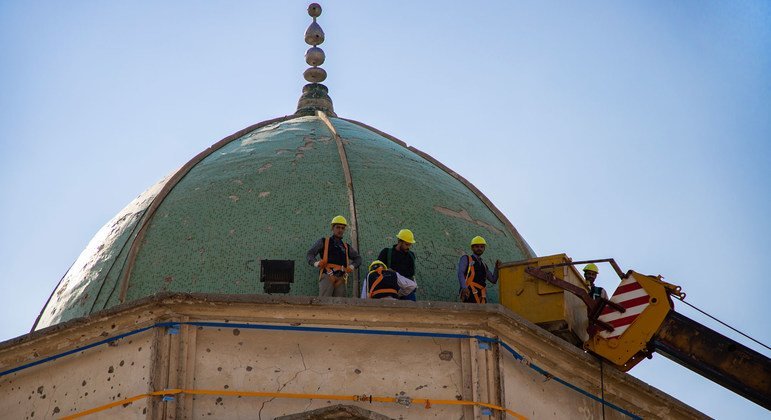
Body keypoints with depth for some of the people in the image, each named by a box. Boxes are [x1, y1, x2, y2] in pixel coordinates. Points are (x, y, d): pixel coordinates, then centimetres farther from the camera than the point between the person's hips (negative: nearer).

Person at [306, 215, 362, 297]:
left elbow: (358, 258, 34)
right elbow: (310, 253, 13)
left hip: (341, 279, 4)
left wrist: (352, 266, 12)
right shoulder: (323, 242, 19)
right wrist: (316, 263, -8)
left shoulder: (346, 247, 28)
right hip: (327, 276, -4)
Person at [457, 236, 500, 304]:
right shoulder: (465, 259, 11)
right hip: (469, 295, -7)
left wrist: (497, 267, 7)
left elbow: (493, 280, 25)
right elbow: (460, 274, -7)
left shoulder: (483, 265, 31)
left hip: (481, 297, 7)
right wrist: (464, 287, -27)